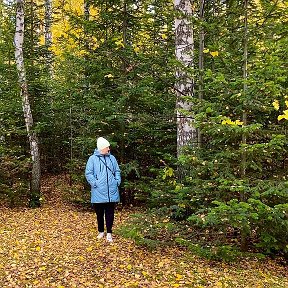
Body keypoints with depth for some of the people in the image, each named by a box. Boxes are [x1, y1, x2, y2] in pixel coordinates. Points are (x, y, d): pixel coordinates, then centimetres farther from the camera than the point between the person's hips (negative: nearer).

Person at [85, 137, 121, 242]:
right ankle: (101, 232, 27)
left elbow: (117, 171, 15)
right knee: (99, 213, 10)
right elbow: (88, 173, -5)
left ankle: (109, 233, 15)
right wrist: (95, 183, -12)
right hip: (99, 193, -2)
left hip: (111, 192, 2)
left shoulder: (112, 158, 7)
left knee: (110, 213, 5)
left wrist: (117, 181, 3)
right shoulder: (93, 159, -4)